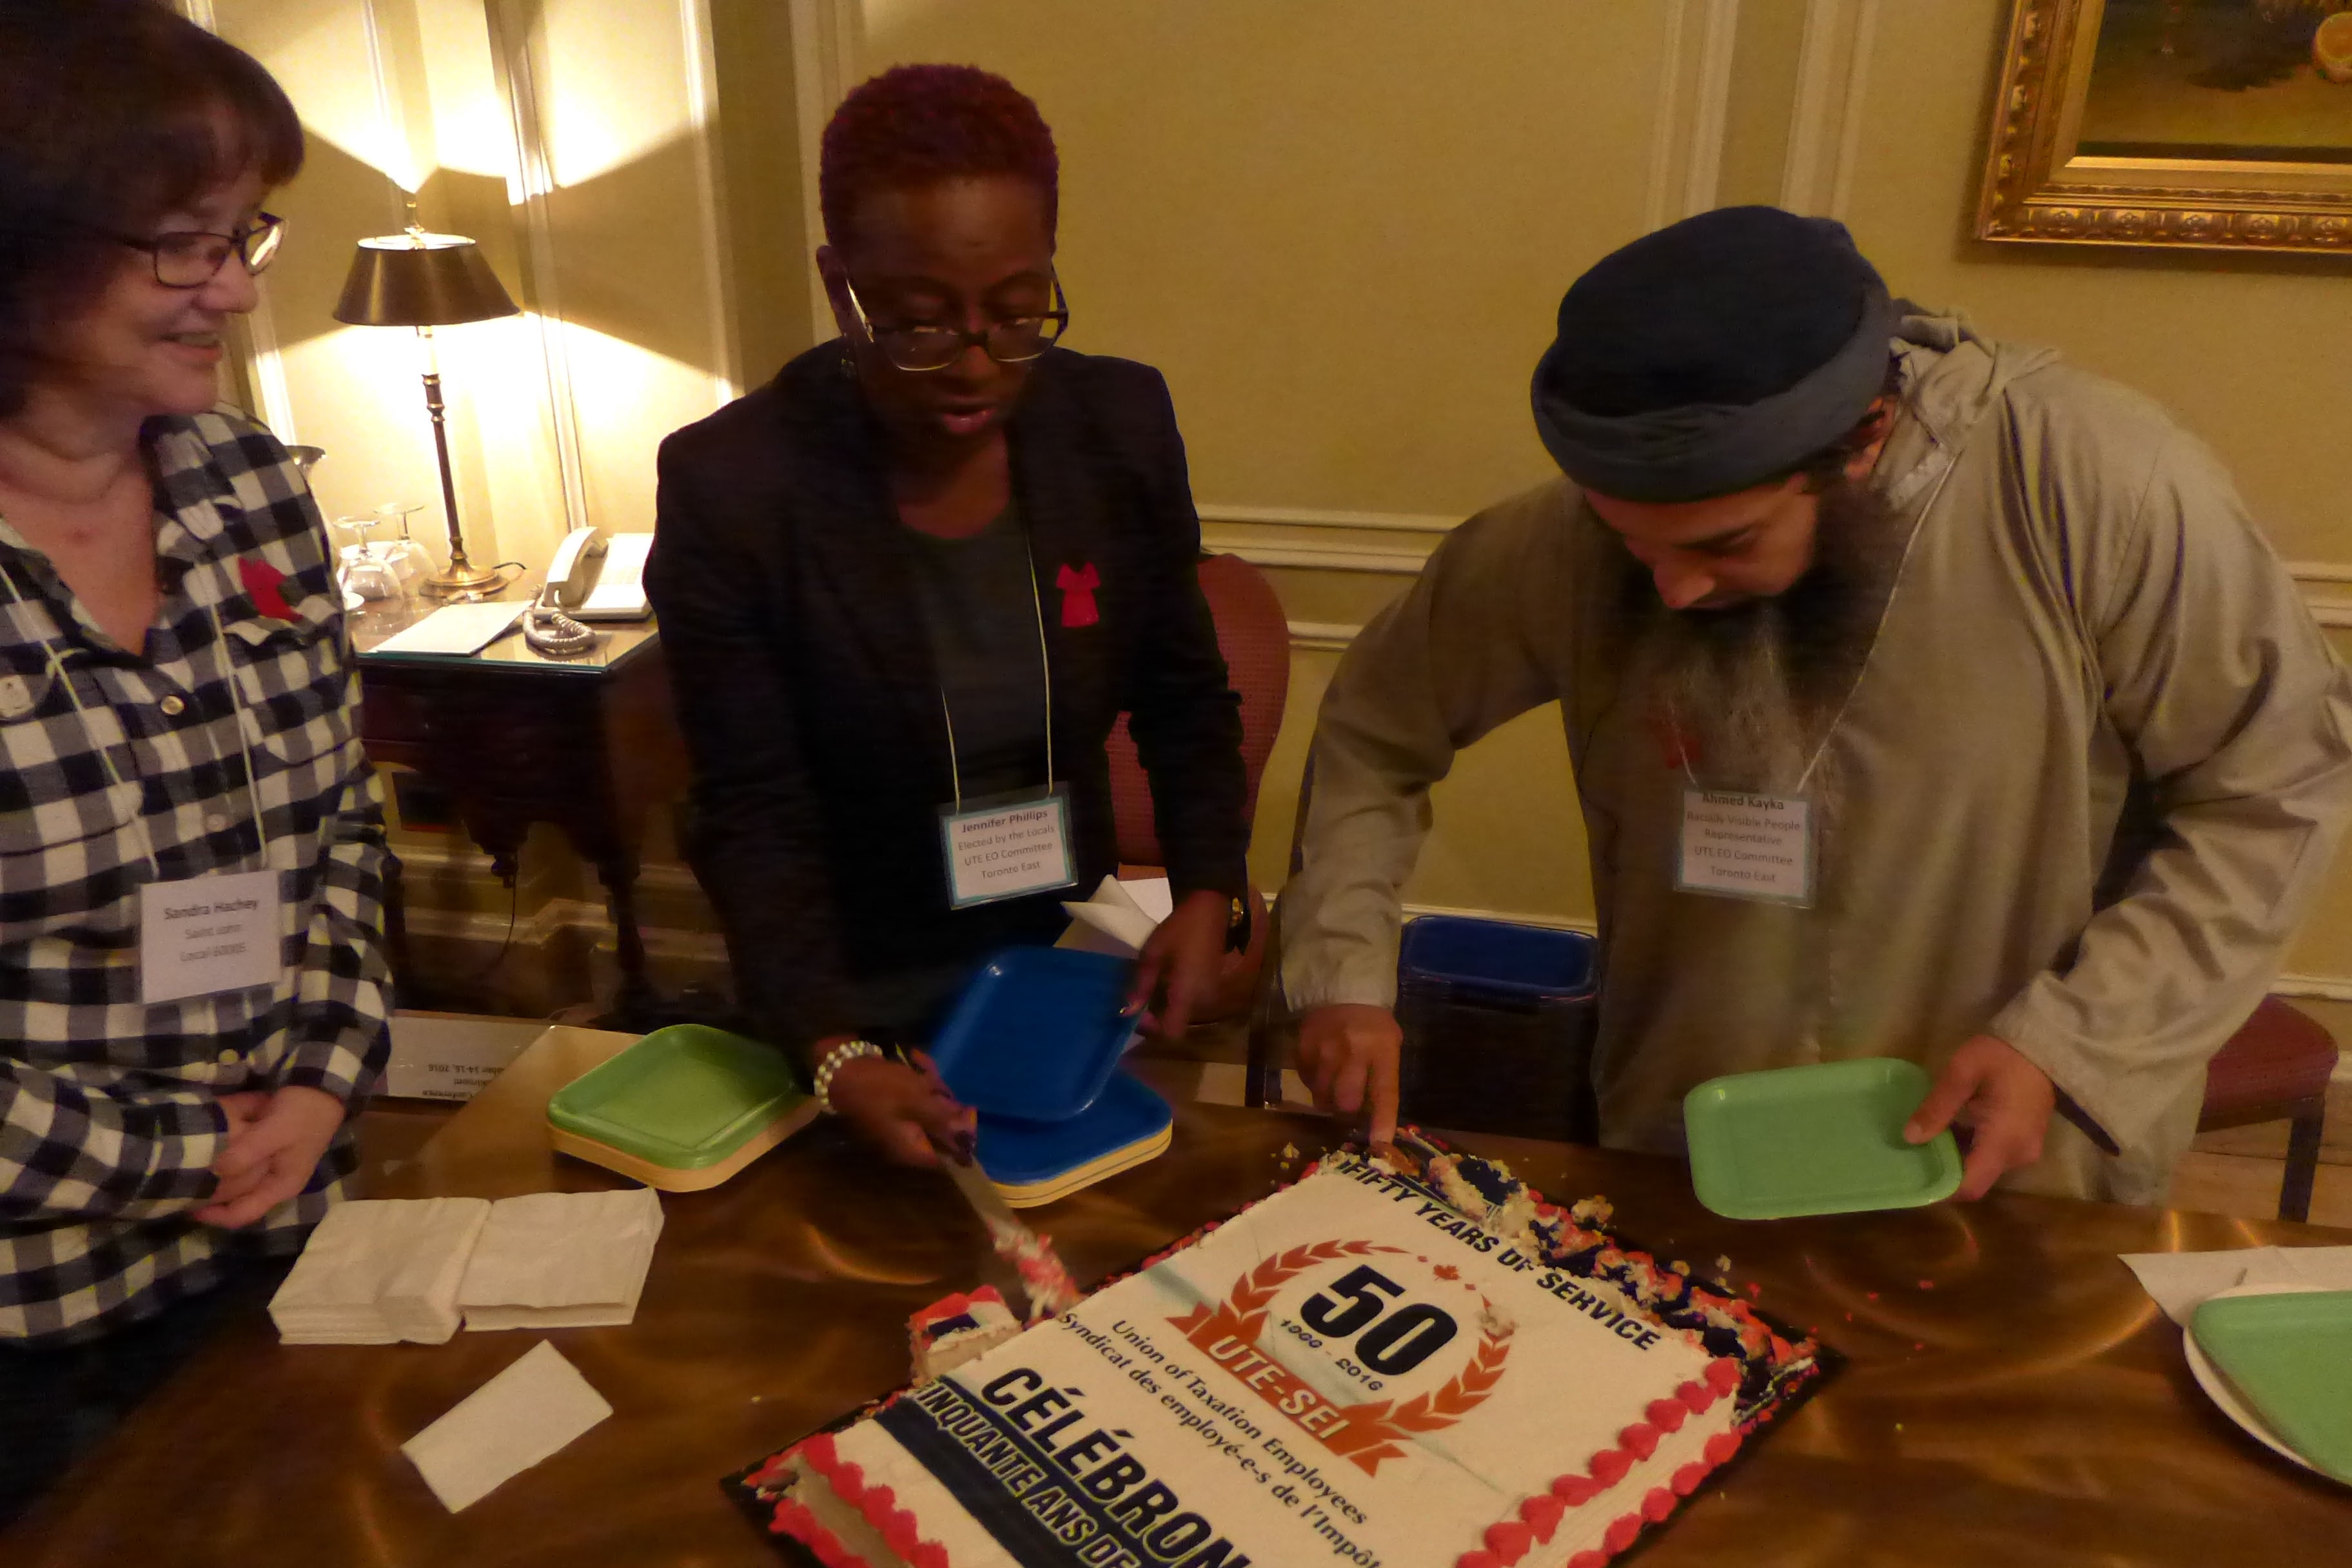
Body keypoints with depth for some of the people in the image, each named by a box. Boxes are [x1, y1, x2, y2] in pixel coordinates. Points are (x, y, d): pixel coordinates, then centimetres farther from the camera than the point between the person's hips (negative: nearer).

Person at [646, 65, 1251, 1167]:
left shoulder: (1121, 426, -12)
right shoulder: (727, 486, -21)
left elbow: (1185, 701, 0)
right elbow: (755, 823, -17)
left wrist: (1207, 895, -15)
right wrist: (834, 1057, -31)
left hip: (1070, 970, 3)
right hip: (855, 1005, -2)